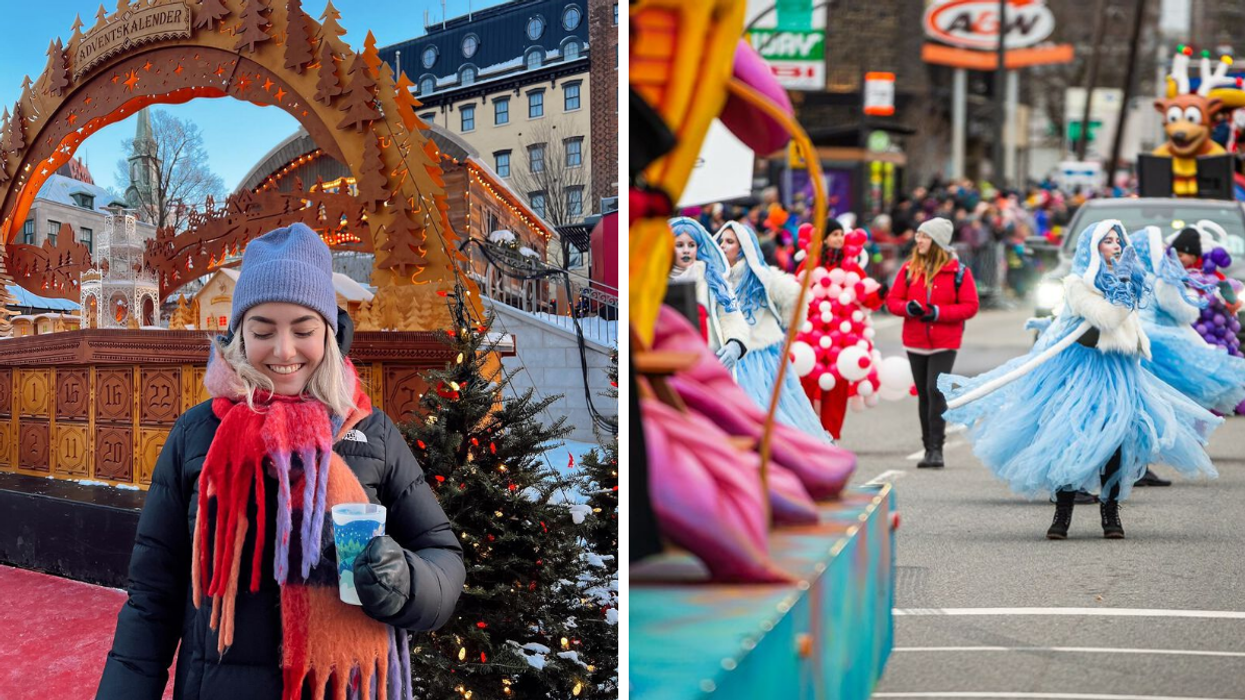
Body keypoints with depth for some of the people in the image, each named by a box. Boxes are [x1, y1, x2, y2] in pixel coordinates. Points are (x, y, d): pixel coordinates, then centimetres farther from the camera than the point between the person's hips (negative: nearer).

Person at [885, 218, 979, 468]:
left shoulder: (958, 271, -3)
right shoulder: (909, 269, 6)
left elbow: (970, 306, -4)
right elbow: (892, 300, 7)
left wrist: (939, 313, -16)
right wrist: (908, 307, -15)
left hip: (944, 344, -4)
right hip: (915, 343, 4)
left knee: (936, 391, -15)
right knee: (924, 394, 8)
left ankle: (937, 449, -12)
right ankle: (928, 448, 14)